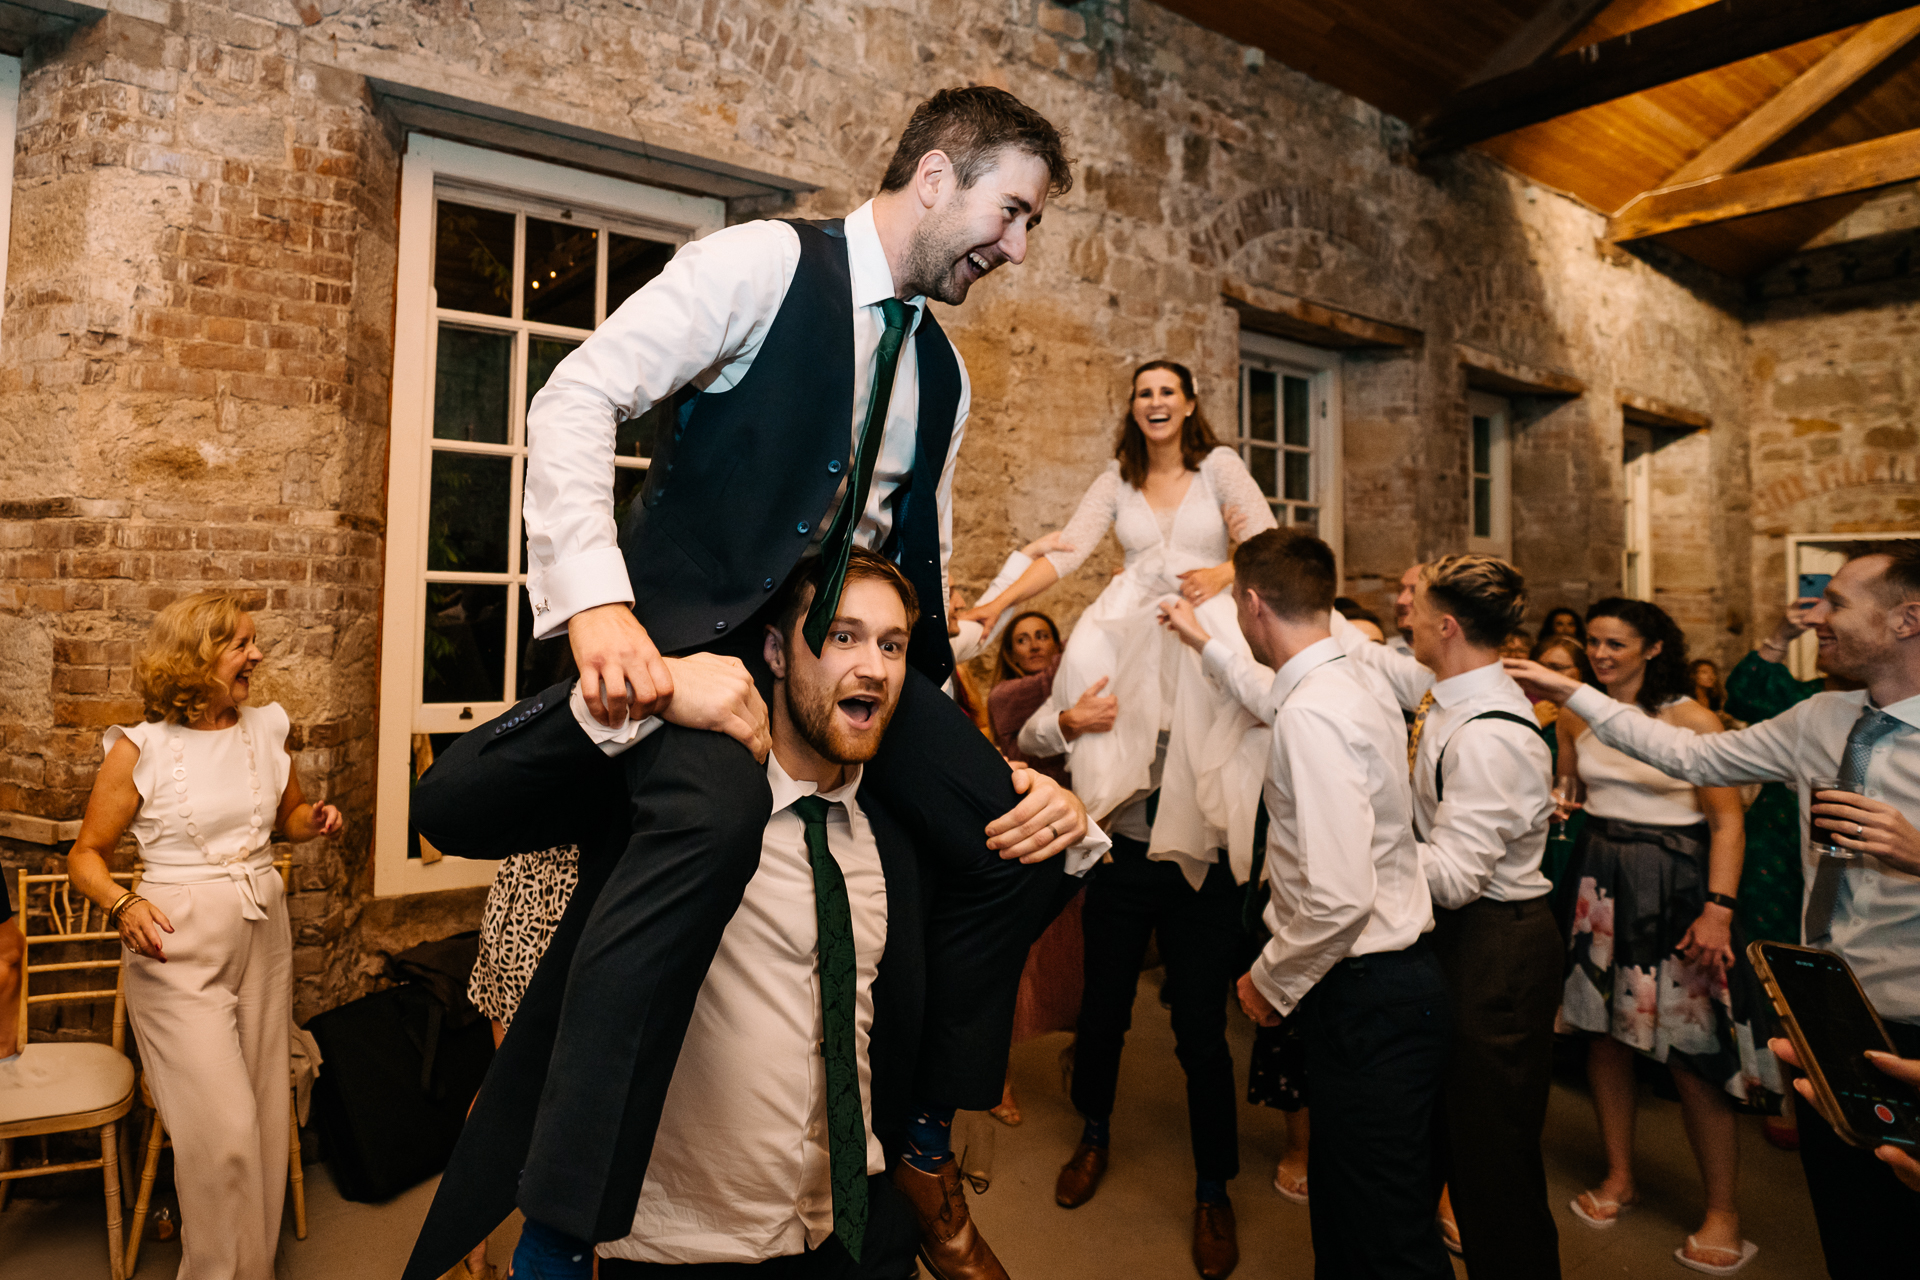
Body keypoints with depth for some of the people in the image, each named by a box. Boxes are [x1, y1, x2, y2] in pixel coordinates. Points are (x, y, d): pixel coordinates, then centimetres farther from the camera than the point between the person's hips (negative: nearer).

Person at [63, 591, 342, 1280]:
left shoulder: (265, 729, 6)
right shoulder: (140, 749, -7)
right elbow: (86, 854, 0)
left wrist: (315, 819, -1)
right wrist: (124, 905, -18)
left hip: (263, 935, 5)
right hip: (179, 945, -4)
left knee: (263, 1113, 11)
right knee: (221, 1127, -6)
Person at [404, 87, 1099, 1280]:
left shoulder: (943, 372, 14)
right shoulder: (768, 262, -6)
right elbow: (578, 396, -15)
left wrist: (971, 751, 12)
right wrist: (600, 609, -29)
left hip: (842, 633, 7)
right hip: (692, 624, -6)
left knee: (1028, 839, -5)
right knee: (714, 805, -37)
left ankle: (925, 1145, 15)